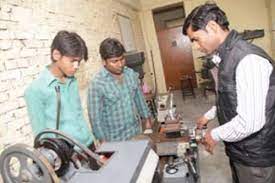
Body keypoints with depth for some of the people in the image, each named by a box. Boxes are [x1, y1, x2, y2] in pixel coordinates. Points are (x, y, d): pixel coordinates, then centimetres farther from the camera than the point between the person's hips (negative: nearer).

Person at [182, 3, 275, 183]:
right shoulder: (228, 56, 3)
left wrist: (215, 135, -16)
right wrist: (210, 115, 15)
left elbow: (250, 122, -30)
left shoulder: (248, 59, -27)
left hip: (254, 156, -8)